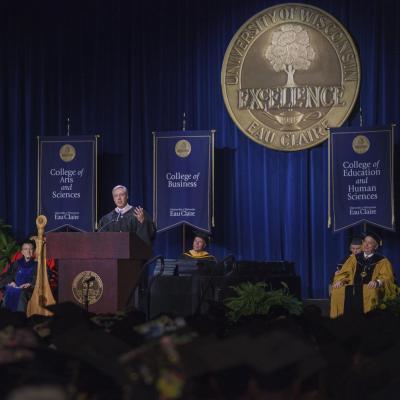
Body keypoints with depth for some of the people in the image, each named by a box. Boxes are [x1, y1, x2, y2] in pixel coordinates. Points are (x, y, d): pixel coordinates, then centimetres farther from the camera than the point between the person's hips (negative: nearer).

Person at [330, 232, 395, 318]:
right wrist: (340, 281, -7)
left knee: (370, 293, -40)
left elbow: (387, 278, -1)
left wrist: (377, 282, -24)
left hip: (371, 288, -3)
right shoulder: (354, 258, 23)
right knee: (338, 292, -29)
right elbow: (344, 273, 17)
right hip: (354, 287, 3)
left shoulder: (382, 261, 11)